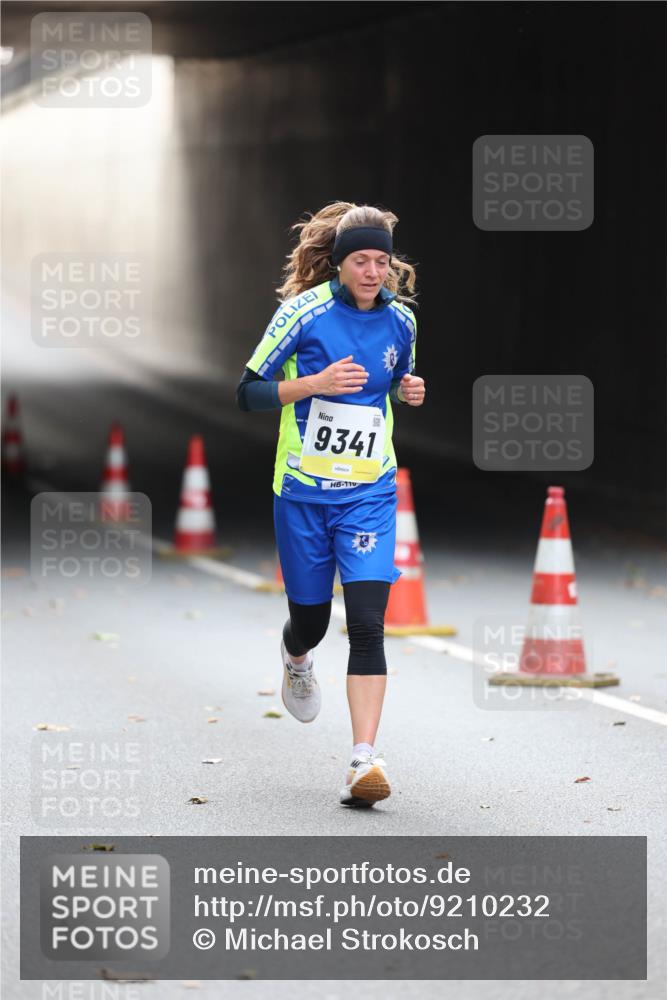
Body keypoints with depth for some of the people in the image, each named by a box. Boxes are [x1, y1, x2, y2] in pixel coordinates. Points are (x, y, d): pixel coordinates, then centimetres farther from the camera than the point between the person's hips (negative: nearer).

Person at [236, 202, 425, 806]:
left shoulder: (400, 319, 2)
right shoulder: (304, 312, -9)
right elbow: (249, 391, -7)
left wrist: (410, 392, -2)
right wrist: (316, 383, -21)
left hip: (370, 491, 1)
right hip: (303, 489, -1)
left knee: (367, 624, -14)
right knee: (311, 618, 11)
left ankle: (365, 760, -17)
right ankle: (296, 658, 51)